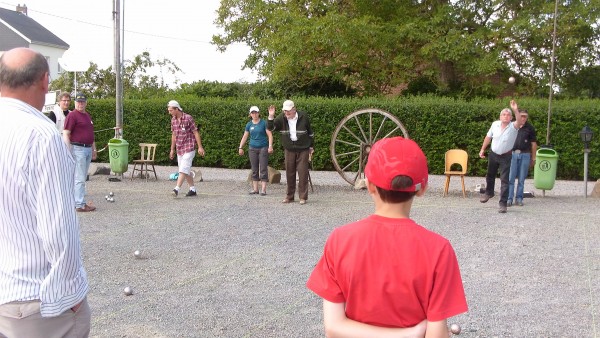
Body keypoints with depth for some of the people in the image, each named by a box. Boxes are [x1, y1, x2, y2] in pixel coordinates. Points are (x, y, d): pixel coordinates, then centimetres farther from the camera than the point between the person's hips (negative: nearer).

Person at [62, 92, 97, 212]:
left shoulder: (88, 116, 17)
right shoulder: (72, 115, -9)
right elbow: (65, 134, -13)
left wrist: (94, 149, 24)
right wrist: (69, 151, -20)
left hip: (88, 149, 9)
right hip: (77, 149, -9)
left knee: (82, 178, 12)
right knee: (80, 178, -7)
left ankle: (75, 201, 19)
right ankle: (80, 205, -4)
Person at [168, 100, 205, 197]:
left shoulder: (188, 118, -11)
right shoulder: (173, 120, 8)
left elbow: (195, 132, -10)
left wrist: (200, 147, -13)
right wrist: (172, 150, 18)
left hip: (189, 148, -7)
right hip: (179, 149, 7)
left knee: (183, 169, -15)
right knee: (185, 170, 10)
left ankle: (176, 189, -22)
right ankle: (192, 189, 19)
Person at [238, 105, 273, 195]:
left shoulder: (264, 123, -3)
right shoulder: (249, 125, 8)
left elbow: (270, 135, -6)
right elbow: (245, 137, 13)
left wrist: (270, 146, -16)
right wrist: (240, 147, 9)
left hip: (263, 148, -4)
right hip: (252, 149, 4)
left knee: (263, 169, -5)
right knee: (254, 169, 7)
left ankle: (263, 189, -5)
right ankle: (255, 189, 13)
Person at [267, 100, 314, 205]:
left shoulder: (303, 117, -6)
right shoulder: (281, 118, -4)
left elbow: (310, 132, 5)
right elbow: (270, 128, -9)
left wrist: (311, 147, 9)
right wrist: (271, 117, -24)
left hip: (303, 149, -2)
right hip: (289, 150, 2)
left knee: (303, 173, -3)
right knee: (289, 173, 5)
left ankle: (303, 197, 4)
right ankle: (289, 196, 15)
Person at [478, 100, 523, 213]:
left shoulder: (513, 126, -16)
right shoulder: (495, 124, -6)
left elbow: (519, 122, -40)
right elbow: (488, 137, 5)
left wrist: (516, 110, -53)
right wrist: (482, 149, 8)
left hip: (506, 157, -4)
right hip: (493, 154, 4)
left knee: (505, 180, -6)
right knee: (490, 175, 23)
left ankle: (503, 203, -1)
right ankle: (489, 192, 49)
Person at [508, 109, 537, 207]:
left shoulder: (530, 128, 4)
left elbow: (533, 143, 8)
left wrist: (533, 158, 7)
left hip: (525, 155, 0)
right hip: (513, 154, 0)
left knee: (522, 179, 5)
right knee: (510, 178, -3)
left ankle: (519, 198, 13)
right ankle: (509, 199, 1)